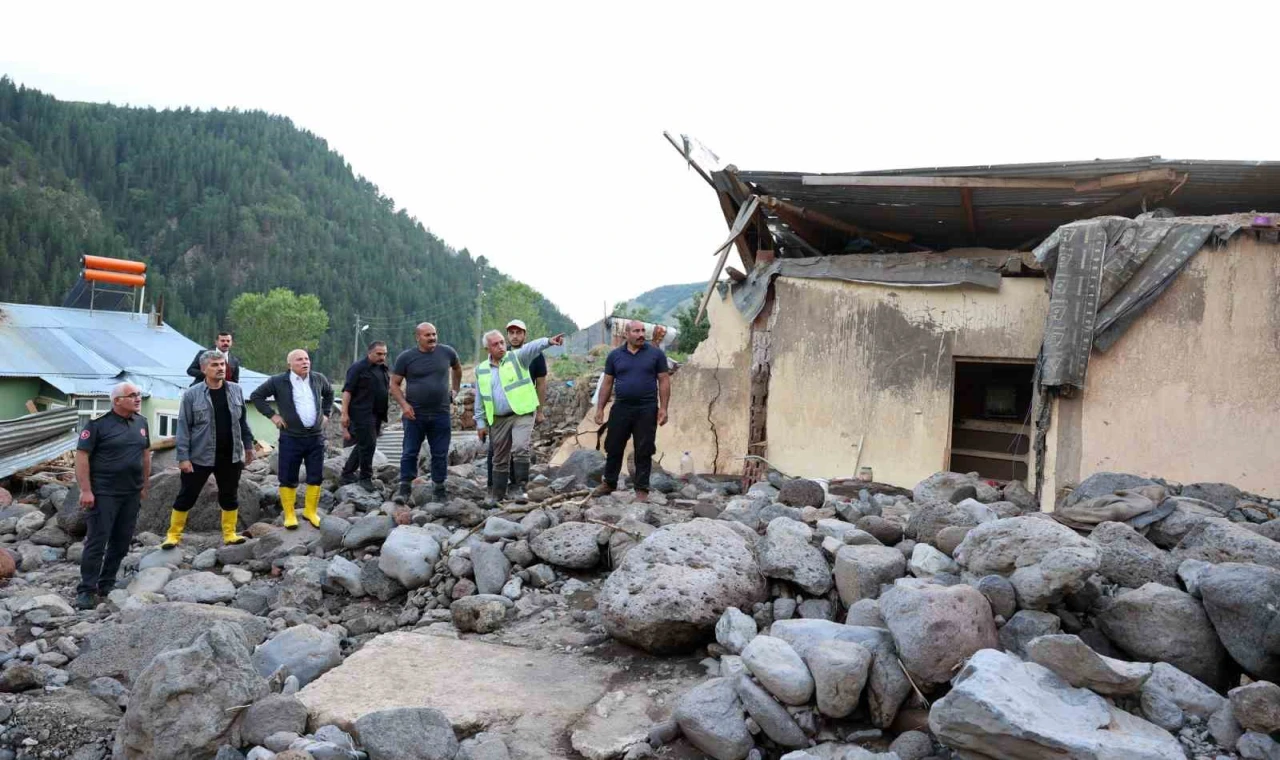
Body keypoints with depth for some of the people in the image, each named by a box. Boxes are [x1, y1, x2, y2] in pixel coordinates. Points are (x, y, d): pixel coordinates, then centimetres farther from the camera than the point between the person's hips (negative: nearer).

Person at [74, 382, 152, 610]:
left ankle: (107, 584, 22)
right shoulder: (98, 424, -10)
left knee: (121, 542, 10)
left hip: (132, 493, 6)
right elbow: (82, 456, -11)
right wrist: (86, 490, -16)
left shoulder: (141, 422, 8)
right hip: (104, 493, -6)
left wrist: (144, 486, 15)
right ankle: (87, 590, 4)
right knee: (97, 542, -4)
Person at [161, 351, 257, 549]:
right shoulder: (192, 394, -8)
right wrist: (183, 456, -10)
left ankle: (230, 534, 23)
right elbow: (183, 427, -7)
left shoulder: (236, 390, 3)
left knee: (230, 496, 12)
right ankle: (173, 535, 19)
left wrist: (248, 445, 11)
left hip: (230, 456, 3)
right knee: (186, 496, 6)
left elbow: (242, 421, 12)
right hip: (200, 457, -3)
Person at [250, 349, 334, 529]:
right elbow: (256, 396, 4)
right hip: (291, 438, -3)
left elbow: (329, 393, 26)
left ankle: (310, 512, 22)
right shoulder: (278, 381, -6)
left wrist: (326, 413, 16)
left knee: (316, 477, 7)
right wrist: (272, 415, -3)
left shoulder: (319, 379, 5)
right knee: (288, 478, 2)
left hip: (316, 437, 3)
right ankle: (289, 515, 15)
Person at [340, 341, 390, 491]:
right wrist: (345, 414, -17)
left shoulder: (383, 368, 15)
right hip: (362, 413, -8)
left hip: (377, 414, 8)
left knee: (363, 445, 13)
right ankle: (366, 478, 2)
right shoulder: (358, 368, -9)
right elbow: (347, 391, -13)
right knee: (367, 444, -8)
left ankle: (347, 474, 25)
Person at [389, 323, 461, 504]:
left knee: (440, 454, 7)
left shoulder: (447, 352, 3)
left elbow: (457, 369, 25)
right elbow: (394, 384, 1)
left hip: (441, 414, 2)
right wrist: (404, 404, -12)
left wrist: (455, 390, 18)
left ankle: (439, 489, 16)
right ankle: (405, 488, 6)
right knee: (409, 453, -1)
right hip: (414, 414, -2)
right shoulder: (406, 358, -3)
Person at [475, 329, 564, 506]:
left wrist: (548, 341, -42)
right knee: (500, 458, 12)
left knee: (520, 450, -20)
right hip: (498, 420, 4)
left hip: (522, 414, -4)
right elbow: (480, 398, 15)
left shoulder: (517, 357, -2)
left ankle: (520, 488, -9)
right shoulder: (481, 370, 9)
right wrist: (480, 422, 11)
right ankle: (497, 493, 24)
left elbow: (532, 347, -23)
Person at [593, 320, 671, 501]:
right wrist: (600, 408, 3)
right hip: (621, 408, 2)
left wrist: (663, 408, -6)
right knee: (613, 447, 10)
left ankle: (642, 489, 13)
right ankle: (609, 483, 26)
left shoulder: (656, 354, 0)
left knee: (643, 451, 4)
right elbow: (607, 383, 8)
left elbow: (664, 381, 1)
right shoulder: (614, 355, 5)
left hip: (647, 410, -2)